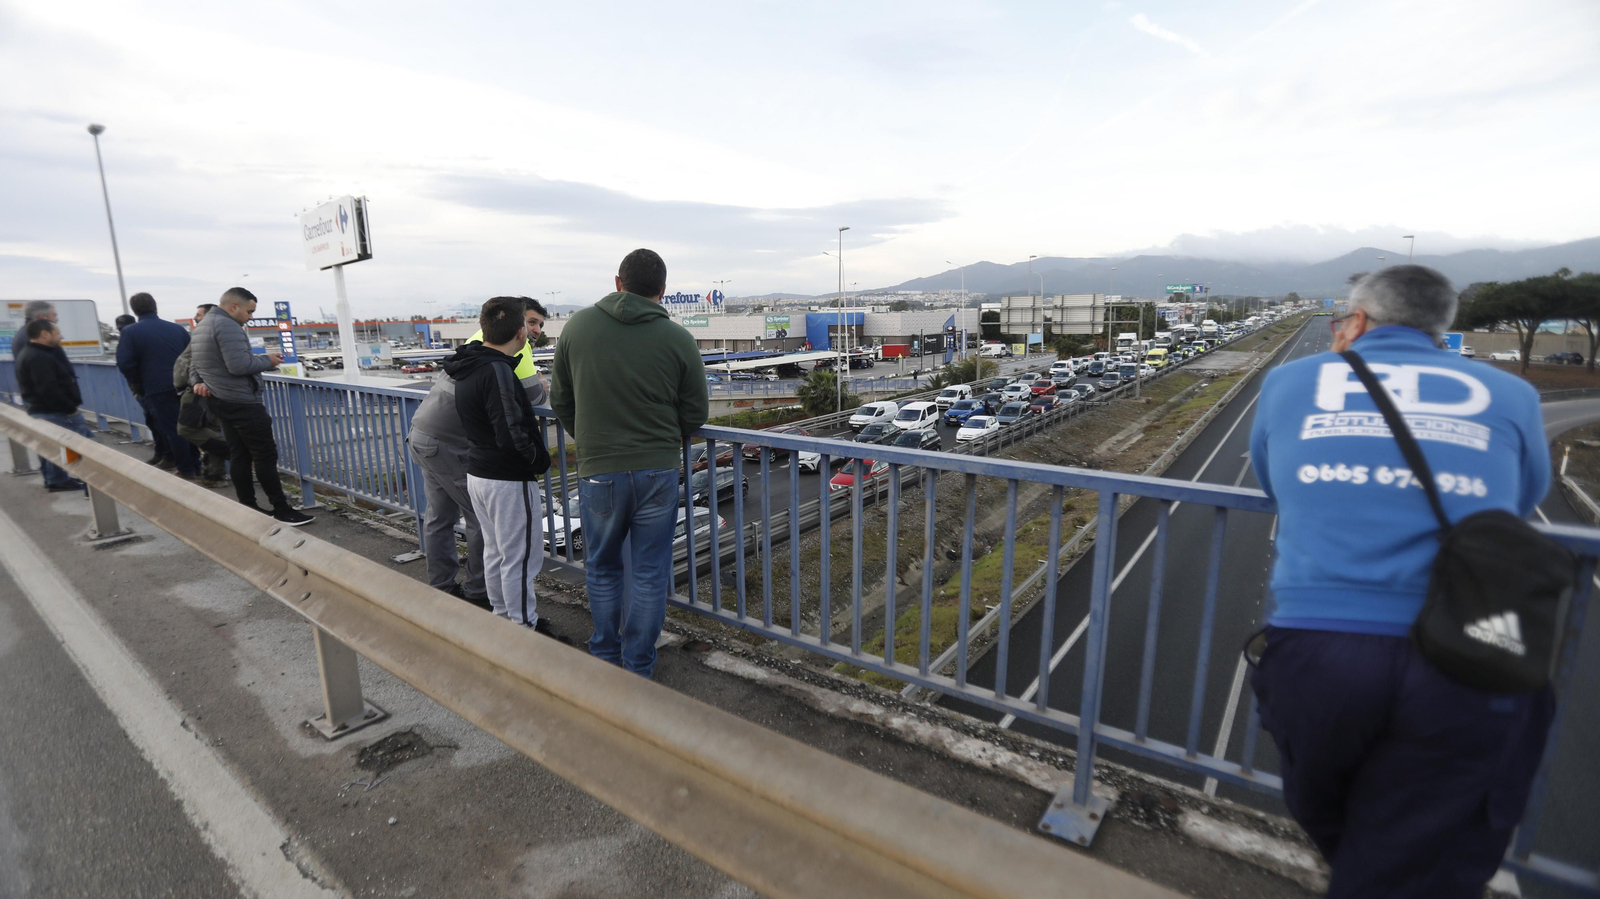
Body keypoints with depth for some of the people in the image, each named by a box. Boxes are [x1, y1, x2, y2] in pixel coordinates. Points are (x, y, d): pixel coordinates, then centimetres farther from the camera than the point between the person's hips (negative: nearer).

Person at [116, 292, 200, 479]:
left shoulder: (130, 332, -2)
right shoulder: (177, 328, 8)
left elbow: (124, 363, -9)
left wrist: (138, 385, 5)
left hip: (158, 388, -3)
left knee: (172, 429, 2)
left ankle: (186, 471, 6)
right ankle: (195, 467, 14)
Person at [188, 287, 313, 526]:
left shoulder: (203, 325, 17)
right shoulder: (228, 326, -18)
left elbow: (193, 363, 24)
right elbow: (240, 365, -26)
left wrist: (197, 381, 10)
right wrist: (267, 360, -11)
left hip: (221, 401, 11)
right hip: (242, 403, -11)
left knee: (239, 456, 11)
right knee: (265, 455, -7)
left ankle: (248, 508, 13)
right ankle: (281, 510, -5)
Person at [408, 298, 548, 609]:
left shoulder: (485, 336, 18)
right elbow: (534, 396, -14)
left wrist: (533, 382, 10)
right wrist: (540, 385, 9)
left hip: (422, 433, 10)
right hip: (447, 442, -10)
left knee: (439, 516, 17)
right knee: (483, 519, 0)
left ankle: (441, 590, 28)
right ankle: (478, 594, 10)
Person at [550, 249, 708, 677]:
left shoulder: (578, 325, -1)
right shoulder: (678, 338, -6)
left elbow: (560, 399, 6)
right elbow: (696, 412, 0)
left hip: (598, 470, 1)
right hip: (659, 469, -1)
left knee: (602, 568, 20)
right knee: (651, 573, 11)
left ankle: (606, 656, 32)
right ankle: (638, 667, 23)